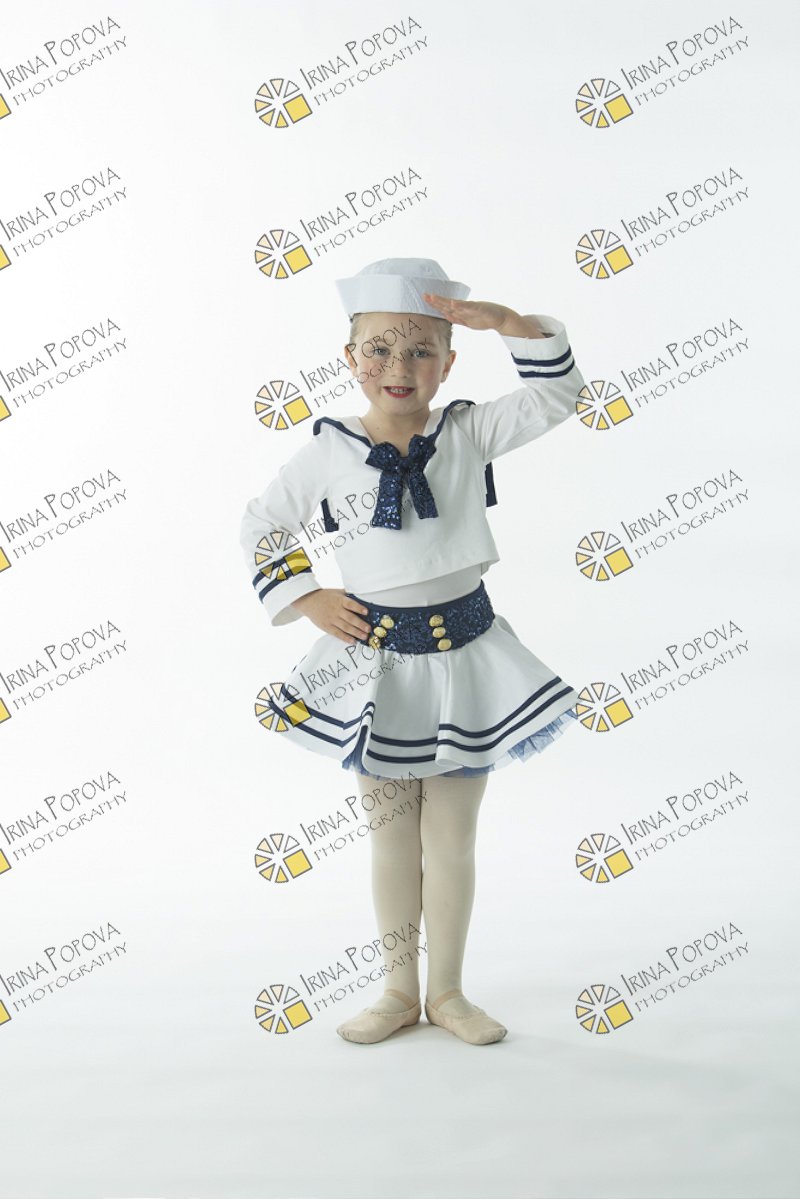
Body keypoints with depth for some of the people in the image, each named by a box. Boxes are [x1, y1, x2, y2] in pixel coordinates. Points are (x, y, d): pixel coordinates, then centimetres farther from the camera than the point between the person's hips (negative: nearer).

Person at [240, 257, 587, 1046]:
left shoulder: (468, 434, -2)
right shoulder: (327, 453, -3)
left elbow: (556, 395, -9)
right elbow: (262, 526, 8)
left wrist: (507, 322, -21)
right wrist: (305, 598, -3)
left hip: (463, 656, 0)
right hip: (375, 662, 0)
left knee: (450, 840, 10)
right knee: (391, 840, 12)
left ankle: (446, 993, 26)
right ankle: (399, 993, 28)